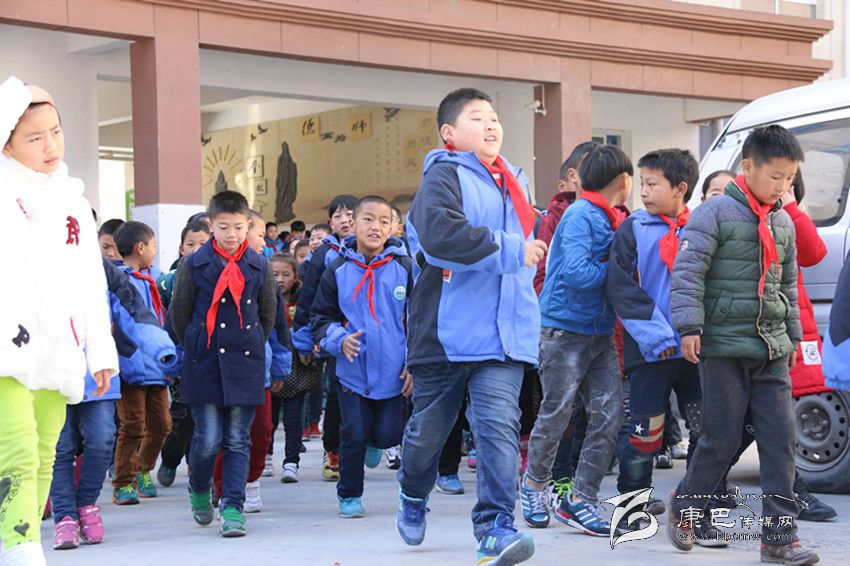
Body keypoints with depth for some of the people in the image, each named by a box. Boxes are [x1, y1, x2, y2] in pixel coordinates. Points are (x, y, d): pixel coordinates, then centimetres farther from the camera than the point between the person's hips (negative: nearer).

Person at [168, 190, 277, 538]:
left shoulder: (258, 267, 6)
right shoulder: (194, 264, -1)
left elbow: (268, 313, 18)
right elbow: (178, 313, 7)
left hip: (245, 364, 2)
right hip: (204, 365, -2)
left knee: (238, 440, 1)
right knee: (208, 438, -3)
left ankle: (233, 507, 4)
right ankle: (199, 491, 24)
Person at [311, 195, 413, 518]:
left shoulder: (404, 268, -3)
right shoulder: (337, 270, -3)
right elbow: (321, 318, 6)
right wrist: (339, 340, -14)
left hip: (392, 371, 0)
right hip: (352, 369, 0)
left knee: (389, 434, 2)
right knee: (353, 435, 1)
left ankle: (373, 442, 39)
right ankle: (349, 495, 20)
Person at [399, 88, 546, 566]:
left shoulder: (513, 182, 16)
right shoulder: (445, 176, -8)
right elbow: (440, 235, -25)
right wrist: (511, 249, -19)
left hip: (503, 331, 4)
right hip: (447, 330, -4)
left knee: (500, 426, -12)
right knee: (429, 426, 13)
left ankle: (495, 527, -13)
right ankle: (414, 496, 40)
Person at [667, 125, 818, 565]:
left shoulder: (783, 223, 14)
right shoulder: (715, 213, -7)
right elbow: (687, 271, -11)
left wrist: (792, 335, 25)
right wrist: (688, 326, -18)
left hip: (772, 349, 6)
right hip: (724, 346, -6)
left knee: (780, 437, -2)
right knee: (723, 438, -2)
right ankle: (683, 507, 22)